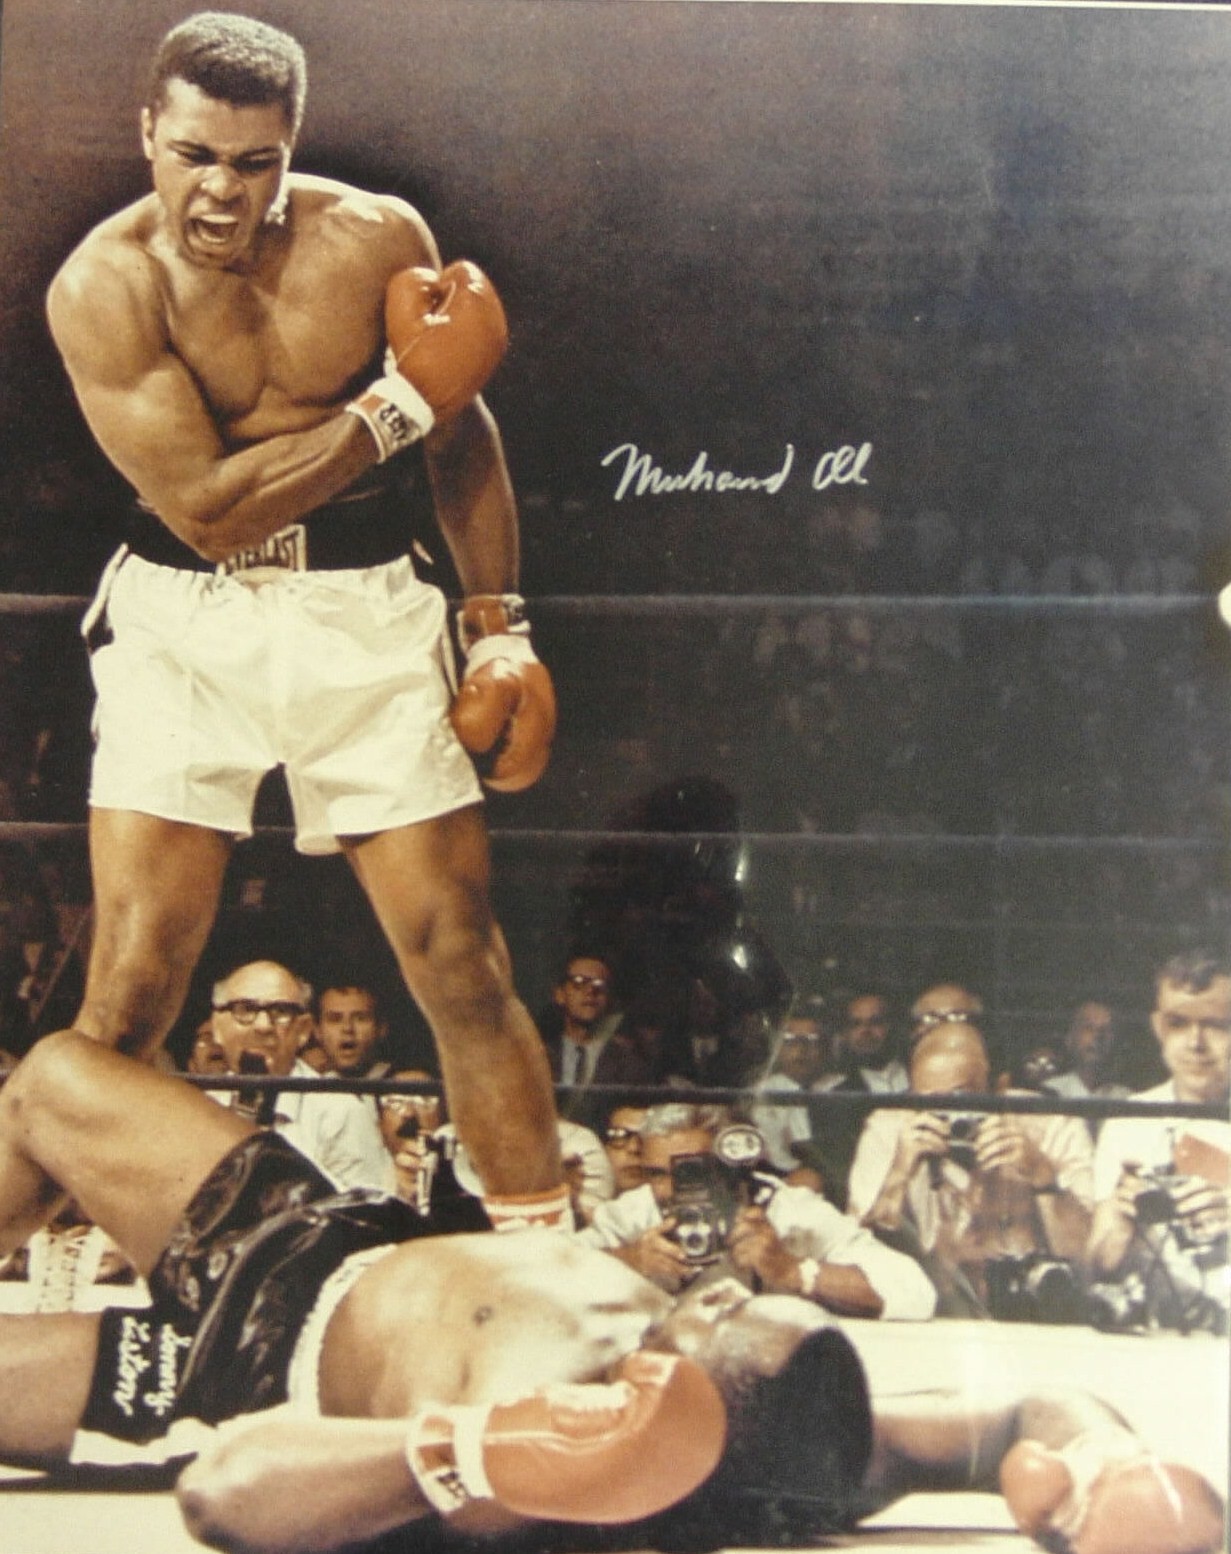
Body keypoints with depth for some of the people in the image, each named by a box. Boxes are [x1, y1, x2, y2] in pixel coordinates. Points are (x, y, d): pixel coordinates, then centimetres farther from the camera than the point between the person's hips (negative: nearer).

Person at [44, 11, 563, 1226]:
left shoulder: (376, 238, -5)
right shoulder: (104, 285, -11)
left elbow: (460, 437, 8)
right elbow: (207, 504, -18)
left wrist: (499, 627, 4)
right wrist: (395, 407, -15)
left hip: (365, 619, 2)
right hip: (183, 622, -1)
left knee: (460, 959, 1)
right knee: (130, 989, -4)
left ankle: (543, 1251, 14)